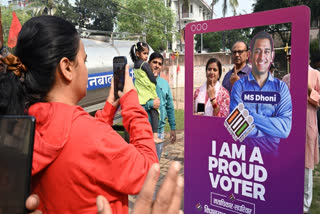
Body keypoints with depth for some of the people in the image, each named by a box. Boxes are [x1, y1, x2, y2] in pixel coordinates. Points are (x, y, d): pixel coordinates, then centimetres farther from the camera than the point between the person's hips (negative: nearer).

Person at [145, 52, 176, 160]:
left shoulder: (164, 83, 11)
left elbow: (170, 107, 14)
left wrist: (173, 128, 14)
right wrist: (150, 104, -21)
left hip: (160, 128, 5)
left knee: (156, 160, 17)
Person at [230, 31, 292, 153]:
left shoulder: (281, 87, 6)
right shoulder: (239, 86, 3)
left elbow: (285, 129, -6)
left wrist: (250, 116, -10)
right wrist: (273, 127, -6)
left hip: (273, 151, 1)